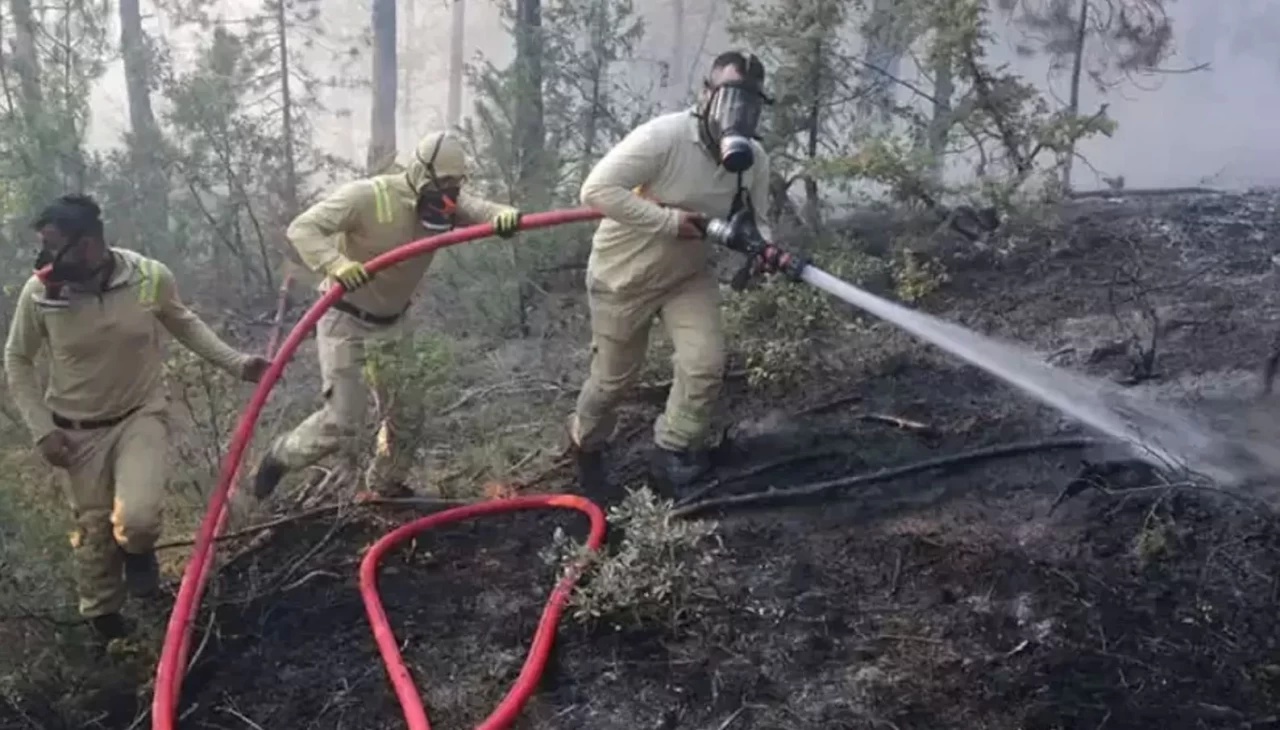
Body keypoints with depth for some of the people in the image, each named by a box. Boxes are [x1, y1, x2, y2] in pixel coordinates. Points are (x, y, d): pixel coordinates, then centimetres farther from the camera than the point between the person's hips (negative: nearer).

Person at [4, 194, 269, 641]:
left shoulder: (151, 277, -19)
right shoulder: (38, 292, -17)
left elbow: (185, 324, 4)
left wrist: (235, 363, -3)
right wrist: (41, 428, -5)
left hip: (141, 417, -1)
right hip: (78, 431, 1)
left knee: (137, 518, -23)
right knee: (94, 532, 11)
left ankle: (138, 551, 15)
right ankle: (103, 621, 38)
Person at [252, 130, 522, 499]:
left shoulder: (443, 203, -8)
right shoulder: (367, 196, -25)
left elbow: (478, 209, -21)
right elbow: (302, 228, -28)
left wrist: (503, 215, -47)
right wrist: (335, 264, -48)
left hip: (390, 323, 6)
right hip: (345, 320, -6)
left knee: (406, 412, 11)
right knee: (340, 423, -9)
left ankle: (385, 486, 34)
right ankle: (281, 456, 19)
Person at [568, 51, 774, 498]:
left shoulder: (754, 160, -11)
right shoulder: (663, 136, -30)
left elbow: (752, 219, 0)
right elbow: (596, 190, -33)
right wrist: (670, 220, -35)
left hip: (689, 274, 5)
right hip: (624, 273, -4)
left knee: (706, 364, -12)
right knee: (614, 375, 10)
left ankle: (673, 456, 11)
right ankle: (587, 443, 41)